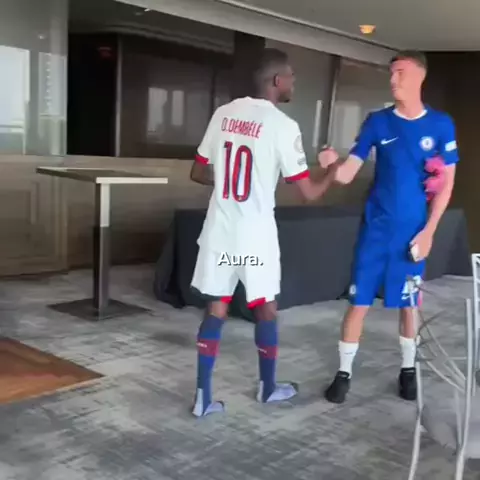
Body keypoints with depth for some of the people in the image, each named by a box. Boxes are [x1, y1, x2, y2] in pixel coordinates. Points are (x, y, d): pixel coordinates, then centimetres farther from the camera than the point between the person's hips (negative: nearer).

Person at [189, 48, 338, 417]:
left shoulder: (223, 113, 4)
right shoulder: (284, 126, -13)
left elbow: (198, 174, 11)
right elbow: (309, 193, -9)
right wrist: (334, 172, 10)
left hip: (220, 231, 5)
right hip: (255, 235, -4)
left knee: (216, 309, 11)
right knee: (266, 309, 15)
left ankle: (204, 396, 12)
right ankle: (268, 387, 32)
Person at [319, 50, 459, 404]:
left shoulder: (441, 125, -1)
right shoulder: (377, 122, -1)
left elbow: (446, 183, 1)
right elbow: (347, 174, -6)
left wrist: (428, 231, -5)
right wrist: (333, 163, -29)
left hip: (414, 231, 0)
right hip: (376, 228, 0)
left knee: (408, 305, 12)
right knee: (359, 303, 1)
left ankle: (408, 369, 31)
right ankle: (344, 373, 14)